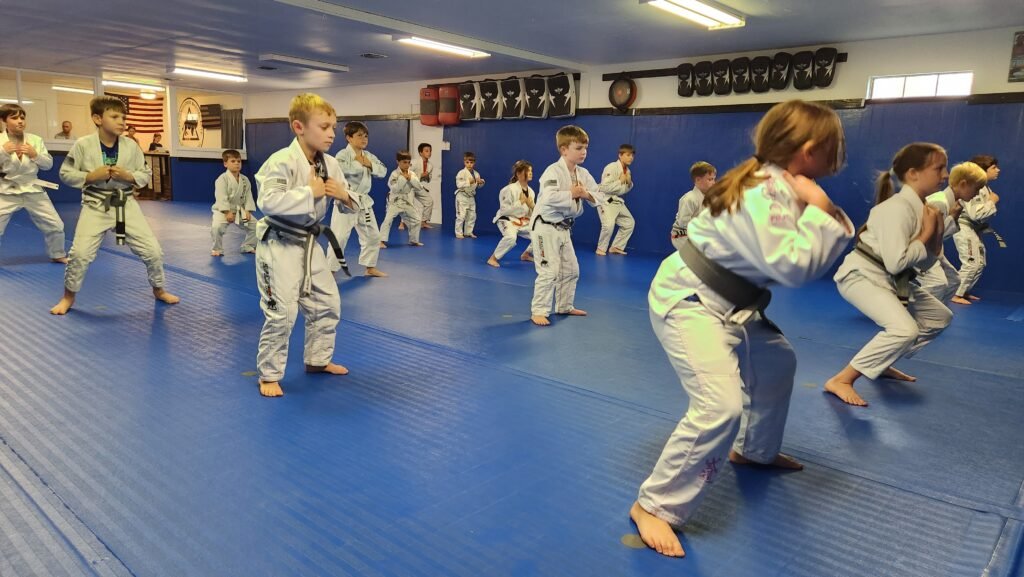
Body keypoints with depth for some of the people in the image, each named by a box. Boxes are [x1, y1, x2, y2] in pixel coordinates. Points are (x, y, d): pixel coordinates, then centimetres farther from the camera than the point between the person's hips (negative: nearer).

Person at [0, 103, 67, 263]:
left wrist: (35, 155, -16)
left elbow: (48, 164, 2)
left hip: (33, 190, 2)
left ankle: (57, 255, 31)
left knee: (55, 225, 8)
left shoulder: (35, 140, -2)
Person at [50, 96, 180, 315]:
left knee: (153, 251, 1)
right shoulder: (83, 144, -8)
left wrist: (128, 176, -14)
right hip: (96, 206, -2)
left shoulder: (131, 147, -3)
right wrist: (91, 176, -17)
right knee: (80, 254, -6)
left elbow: (146, 174, 5)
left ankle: (158, 289, 26)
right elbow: (65, 173, -2)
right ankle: (69, 296, 19)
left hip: (126, 205, 2)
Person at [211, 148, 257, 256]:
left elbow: (248, 196, 3)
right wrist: (227, 212, -25)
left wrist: (248, 211, -9)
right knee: (217, 227, -27)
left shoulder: (245, 180, 2)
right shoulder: (222, 179, -14)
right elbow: (221, 197, -19)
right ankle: (217, 249, -3)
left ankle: (248, 247, 24)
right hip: (223, 210, -5)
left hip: (240, 211, 5)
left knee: (254, 226, 4)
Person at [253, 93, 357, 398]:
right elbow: (269, 202, -33)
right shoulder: (282, 161, -20)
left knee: (327, 304, 16)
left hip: (309, 245, 8)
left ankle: (317, 359, 36)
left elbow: (348, 206, 10)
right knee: (281, 313, -6)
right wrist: (309, 192, -26)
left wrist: (344, 196, -13)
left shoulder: (330, 164, 1)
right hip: (279, 245, -7)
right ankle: (269, 374, 14)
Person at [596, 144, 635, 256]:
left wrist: (629, 183, -4)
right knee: (608, 225, -25)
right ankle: (601, 248, -3)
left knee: (629, 222, 12)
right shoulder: (611, 168, -20)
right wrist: (620, 181, -20)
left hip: (618, 201, 9)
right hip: (605, 200, -9)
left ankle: (616, 247, 23)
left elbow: (626, 189, 18)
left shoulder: (627, 171, 8)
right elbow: (605, 187, -26)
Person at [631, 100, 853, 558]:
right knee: (722, 405, -22)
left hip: (727, 304, 10)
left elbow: (801, 259, 14)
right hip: (686, 301, -10)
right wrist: (820, 212, -20)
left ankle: (755, 450, 48)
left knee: (776, 362, 25)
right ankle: (654, 505, -9)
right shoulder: (761, 194, -25)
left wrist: (829, 220, -2)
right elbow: (794, 267, -30)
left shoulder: (782, 186, 6)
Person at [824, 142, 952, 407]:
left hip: (891, 281, 10)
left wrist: (937, 234, -6)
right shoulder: (897, 208, -22)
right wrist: (926, 234, -15)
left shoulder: (923, 208, 6)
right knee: (905, 330, -28)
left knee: (939, 317, 19)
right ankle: (841, 379, -19)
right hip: (861, 275, -10)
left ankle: (881, 363, 25)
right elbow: (896, 262, -27)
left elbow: (925, 263, 11)